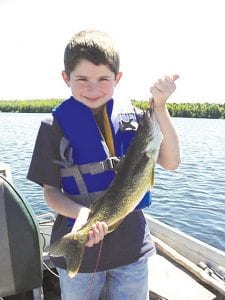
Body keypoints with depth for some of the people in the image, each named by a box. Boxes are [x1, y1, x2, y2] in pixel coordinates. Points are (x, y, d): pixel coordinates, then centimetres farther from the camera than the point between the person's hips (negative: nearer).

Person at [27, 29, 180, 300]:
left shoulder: (131, 117, -3)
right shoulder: (56, 126, -10)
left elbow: (170, 162, -10)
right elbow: (50, 191, -6)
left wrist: (159, 107, -21)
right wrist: (80, 212, -26)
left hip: (132, 245, 2)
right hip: (80, 247, -1)